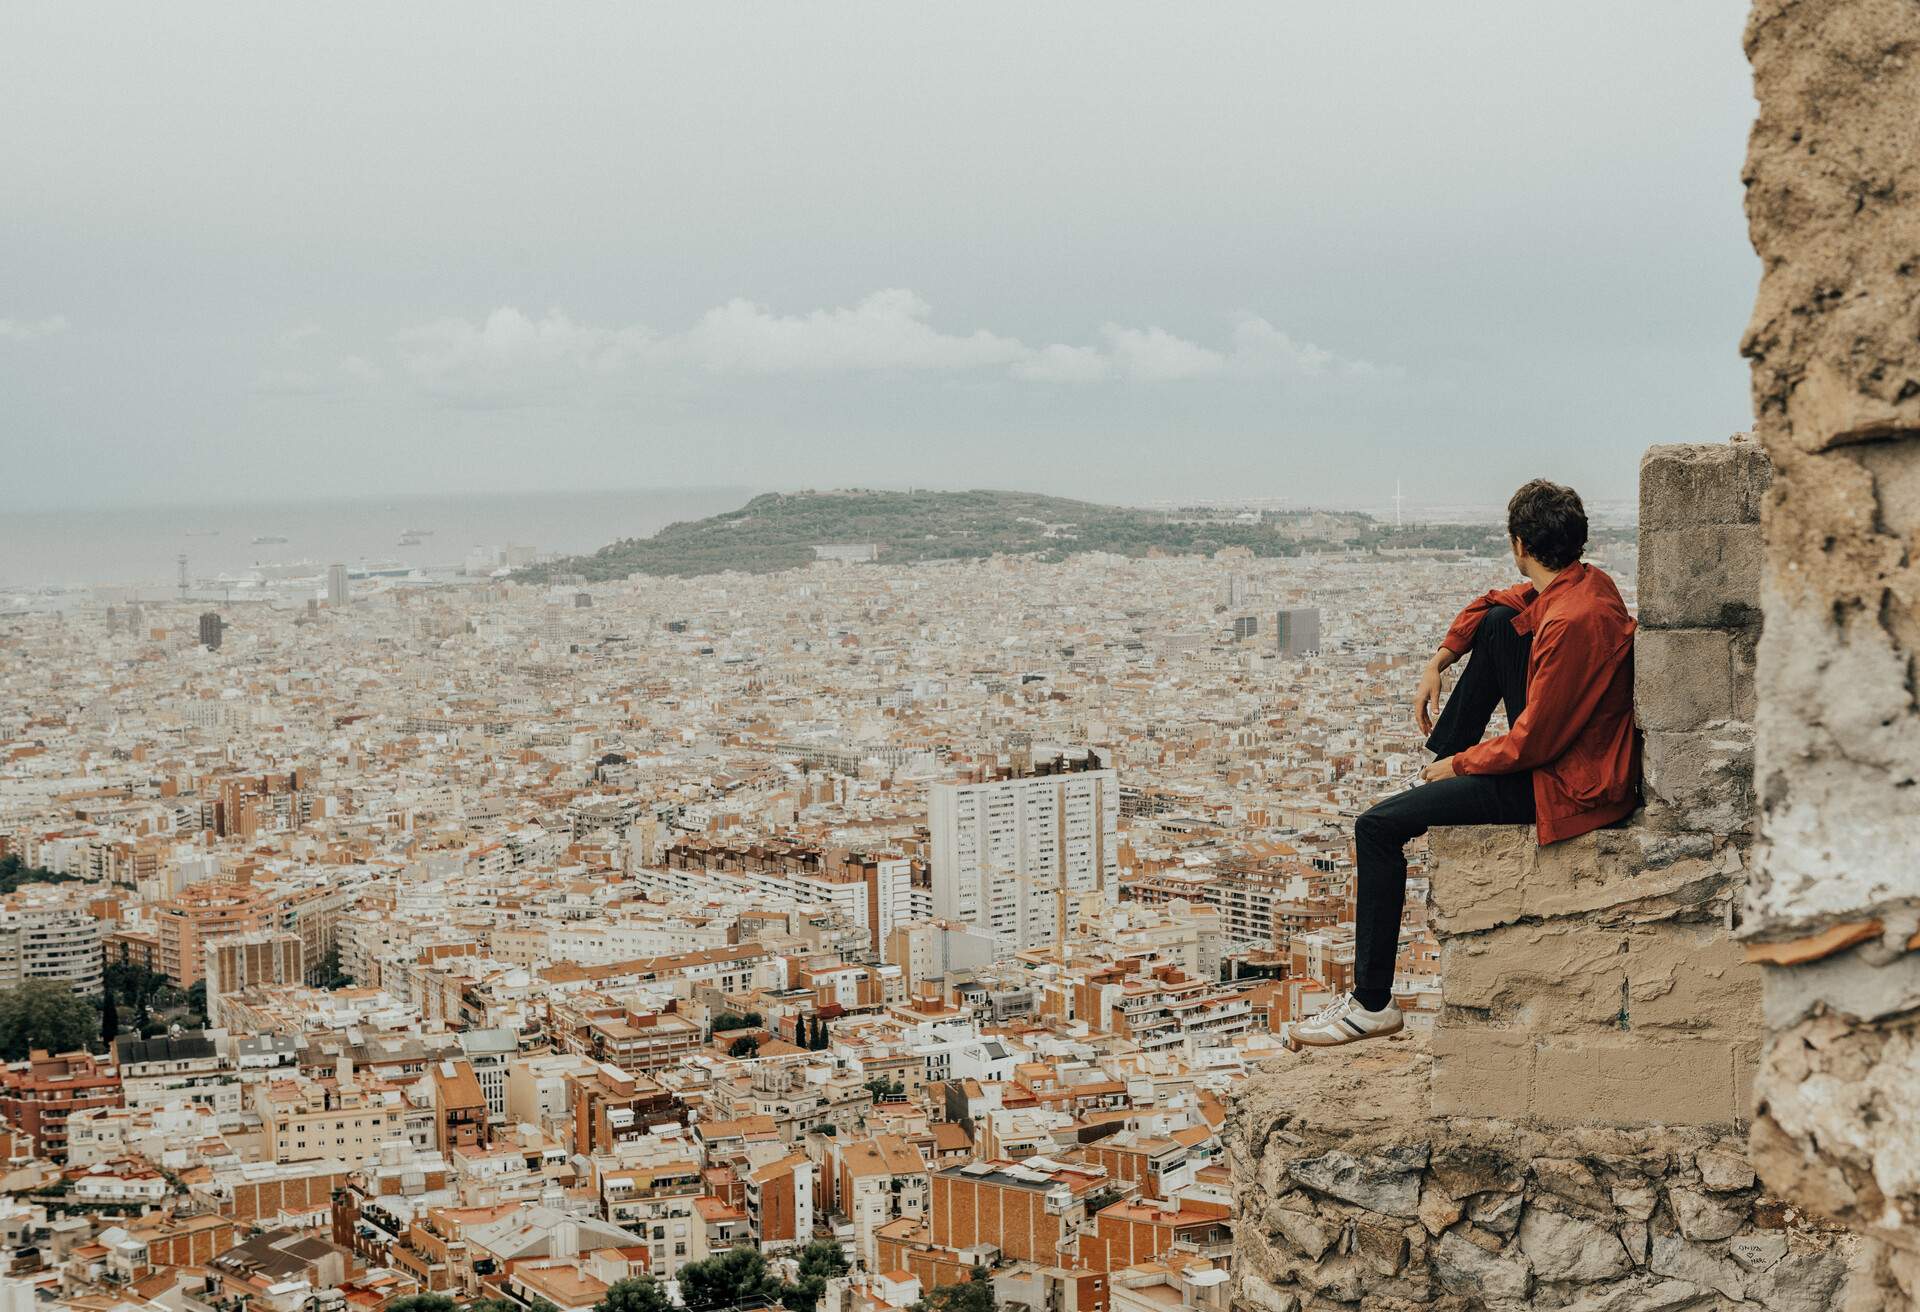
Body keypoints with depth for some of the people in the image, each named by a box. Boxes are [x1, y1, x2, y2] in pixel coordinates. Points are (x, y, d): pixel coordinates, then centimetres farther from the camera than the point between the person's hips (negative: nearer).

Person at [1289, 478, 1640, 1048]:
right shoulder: (1590, 581, 2)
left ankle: (1372, 1005, -1)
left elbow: (1529, 744, -24)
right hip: (1579, 755, 10)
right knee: (1498, 623, 19)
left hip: (1565, 788, -10)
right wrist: (1439, 661, 11)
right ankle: (1442, 759, 28)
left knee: (1377, 828, -8)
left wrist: (1460, 766, -7)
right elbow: (1495, 603, 21)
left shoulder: (1571, 622, -28)